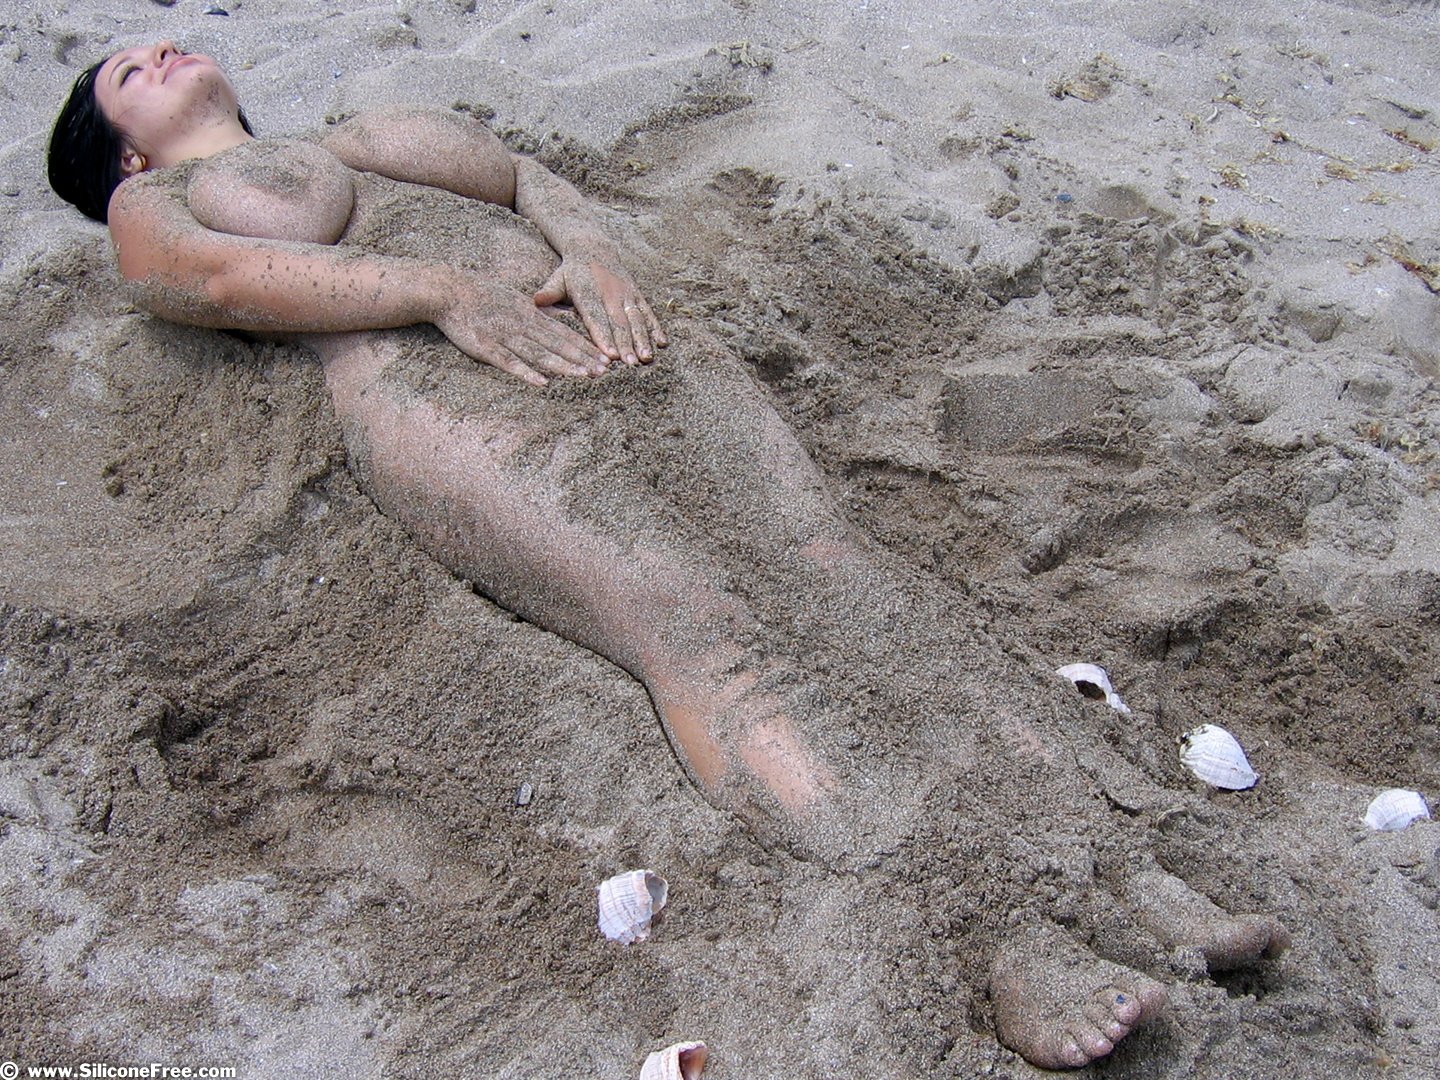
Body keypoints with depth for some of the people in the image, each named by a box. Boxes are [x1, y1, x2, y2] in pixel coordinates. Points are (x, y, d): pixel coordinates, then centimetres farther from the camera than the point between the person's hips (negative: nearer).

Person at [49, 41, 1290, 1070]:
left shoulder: (369, 133, 42)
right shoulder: (152, 204, 27)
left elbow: (527, 172, 30)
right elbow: (225, 278, 3)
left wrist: (587, 244, 4)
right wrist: (446, 292, -11)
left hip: (610, 342, 5)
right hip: (436, 389, -4)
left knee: (829, 559, -20)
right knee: (701, 626, -30)